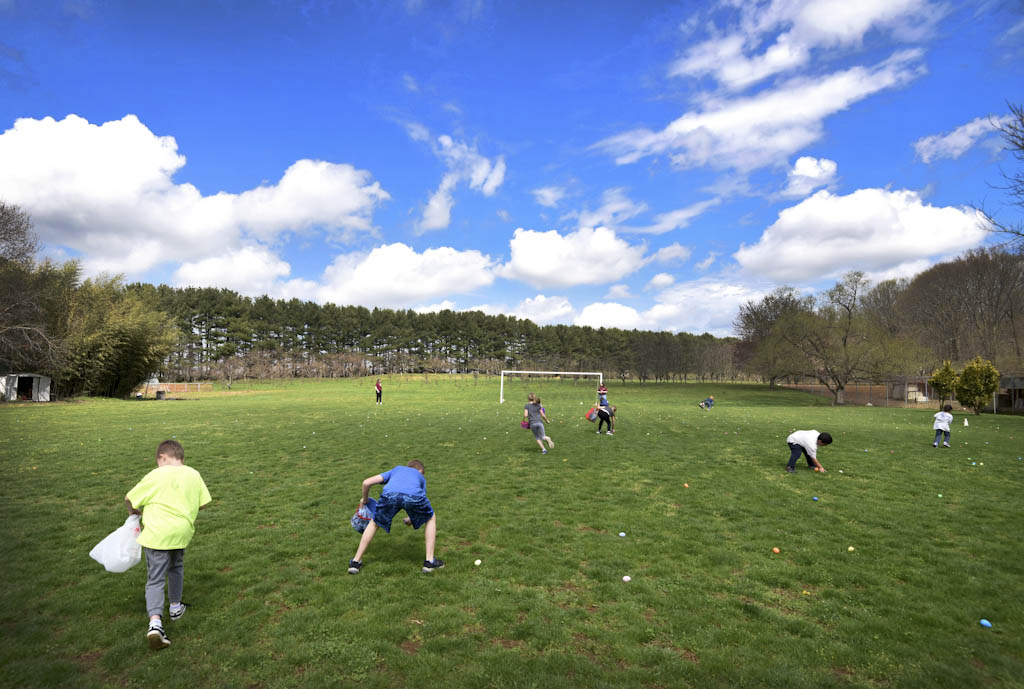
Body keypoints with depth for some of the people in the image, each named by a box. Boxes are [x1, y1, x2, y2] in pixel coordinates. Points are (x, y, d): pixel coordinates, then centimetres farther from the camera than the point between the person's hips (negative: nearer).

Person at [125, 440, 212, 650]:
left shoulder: (155, 476, -6)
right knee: (176, 568, 27)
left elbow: (130, 499, 0)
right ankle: (176, 607, 40)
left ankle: (155, 622, -14)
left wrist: (135, 511, 22)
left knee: (155, 579, 0)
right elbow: (203, 503, 6)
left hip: (156, 534, -3)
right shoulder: (193, 474, 4)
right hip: (181, 532, 4)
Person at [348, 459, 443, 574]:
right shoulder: (421, 477, 41)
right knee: (431, 519, 29)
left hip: (390, 493, 1)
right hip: (413, 495, -1)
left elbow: (366, 482, 32)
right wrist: (411, 520, 59)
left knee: (374, 523, 31)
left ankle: (356, 562, 30)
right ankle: (429, 561, 23)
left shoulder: (396, 469, 41)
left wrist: (365, 499, 50)